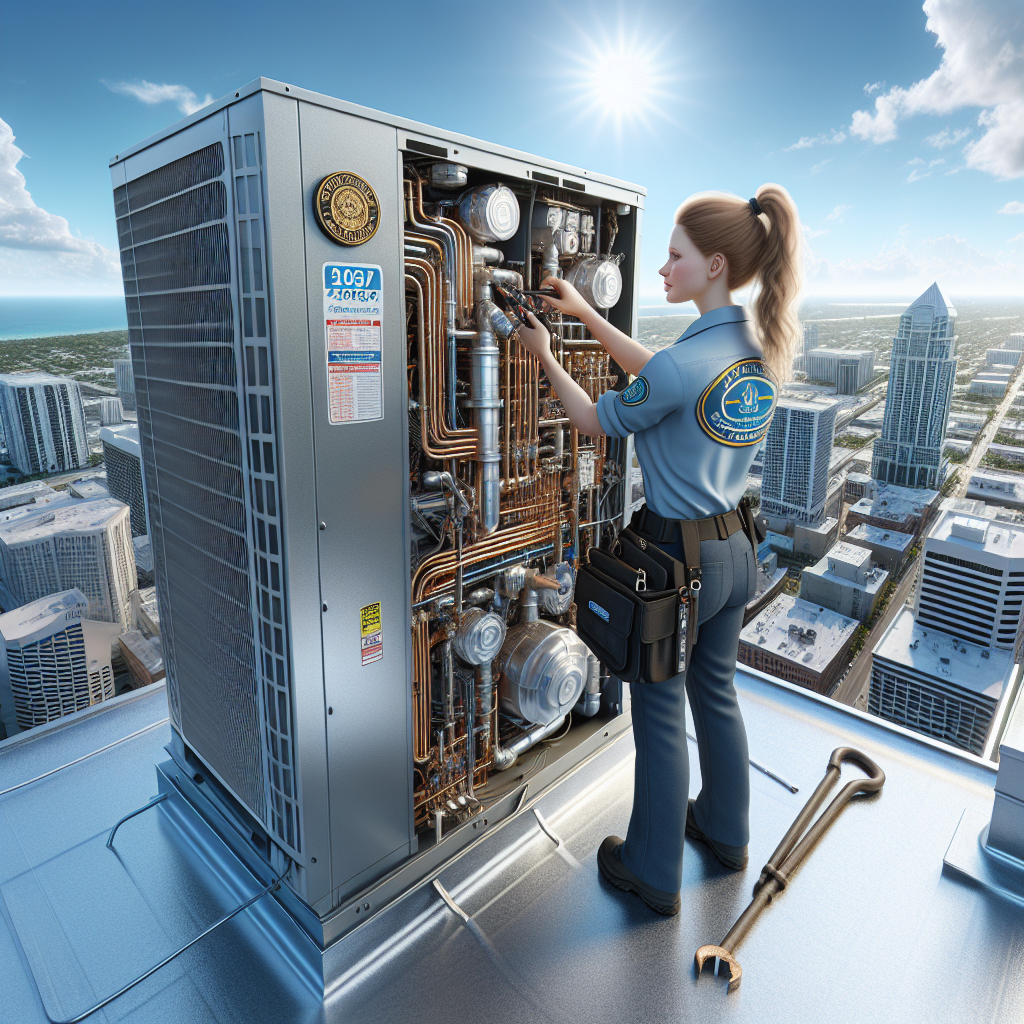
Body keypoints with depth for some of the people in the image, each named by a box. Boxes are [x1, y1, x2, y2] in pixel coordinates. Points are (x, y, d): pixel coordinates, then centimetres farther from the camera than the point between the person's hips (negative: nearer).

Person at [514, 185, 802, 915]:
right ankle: (726, 831, 45)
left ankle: (654, 873, 29)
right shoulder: (763, 351, 4)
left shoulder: (687, 363, -23)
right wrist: (586, 314, 16)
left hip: (677, 554, -8)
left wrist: (545, 355, 6)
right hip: (733, 549, 8)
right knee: (717, 694, 24)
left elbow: (595, 421, -8)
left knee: (661, 713, 8)